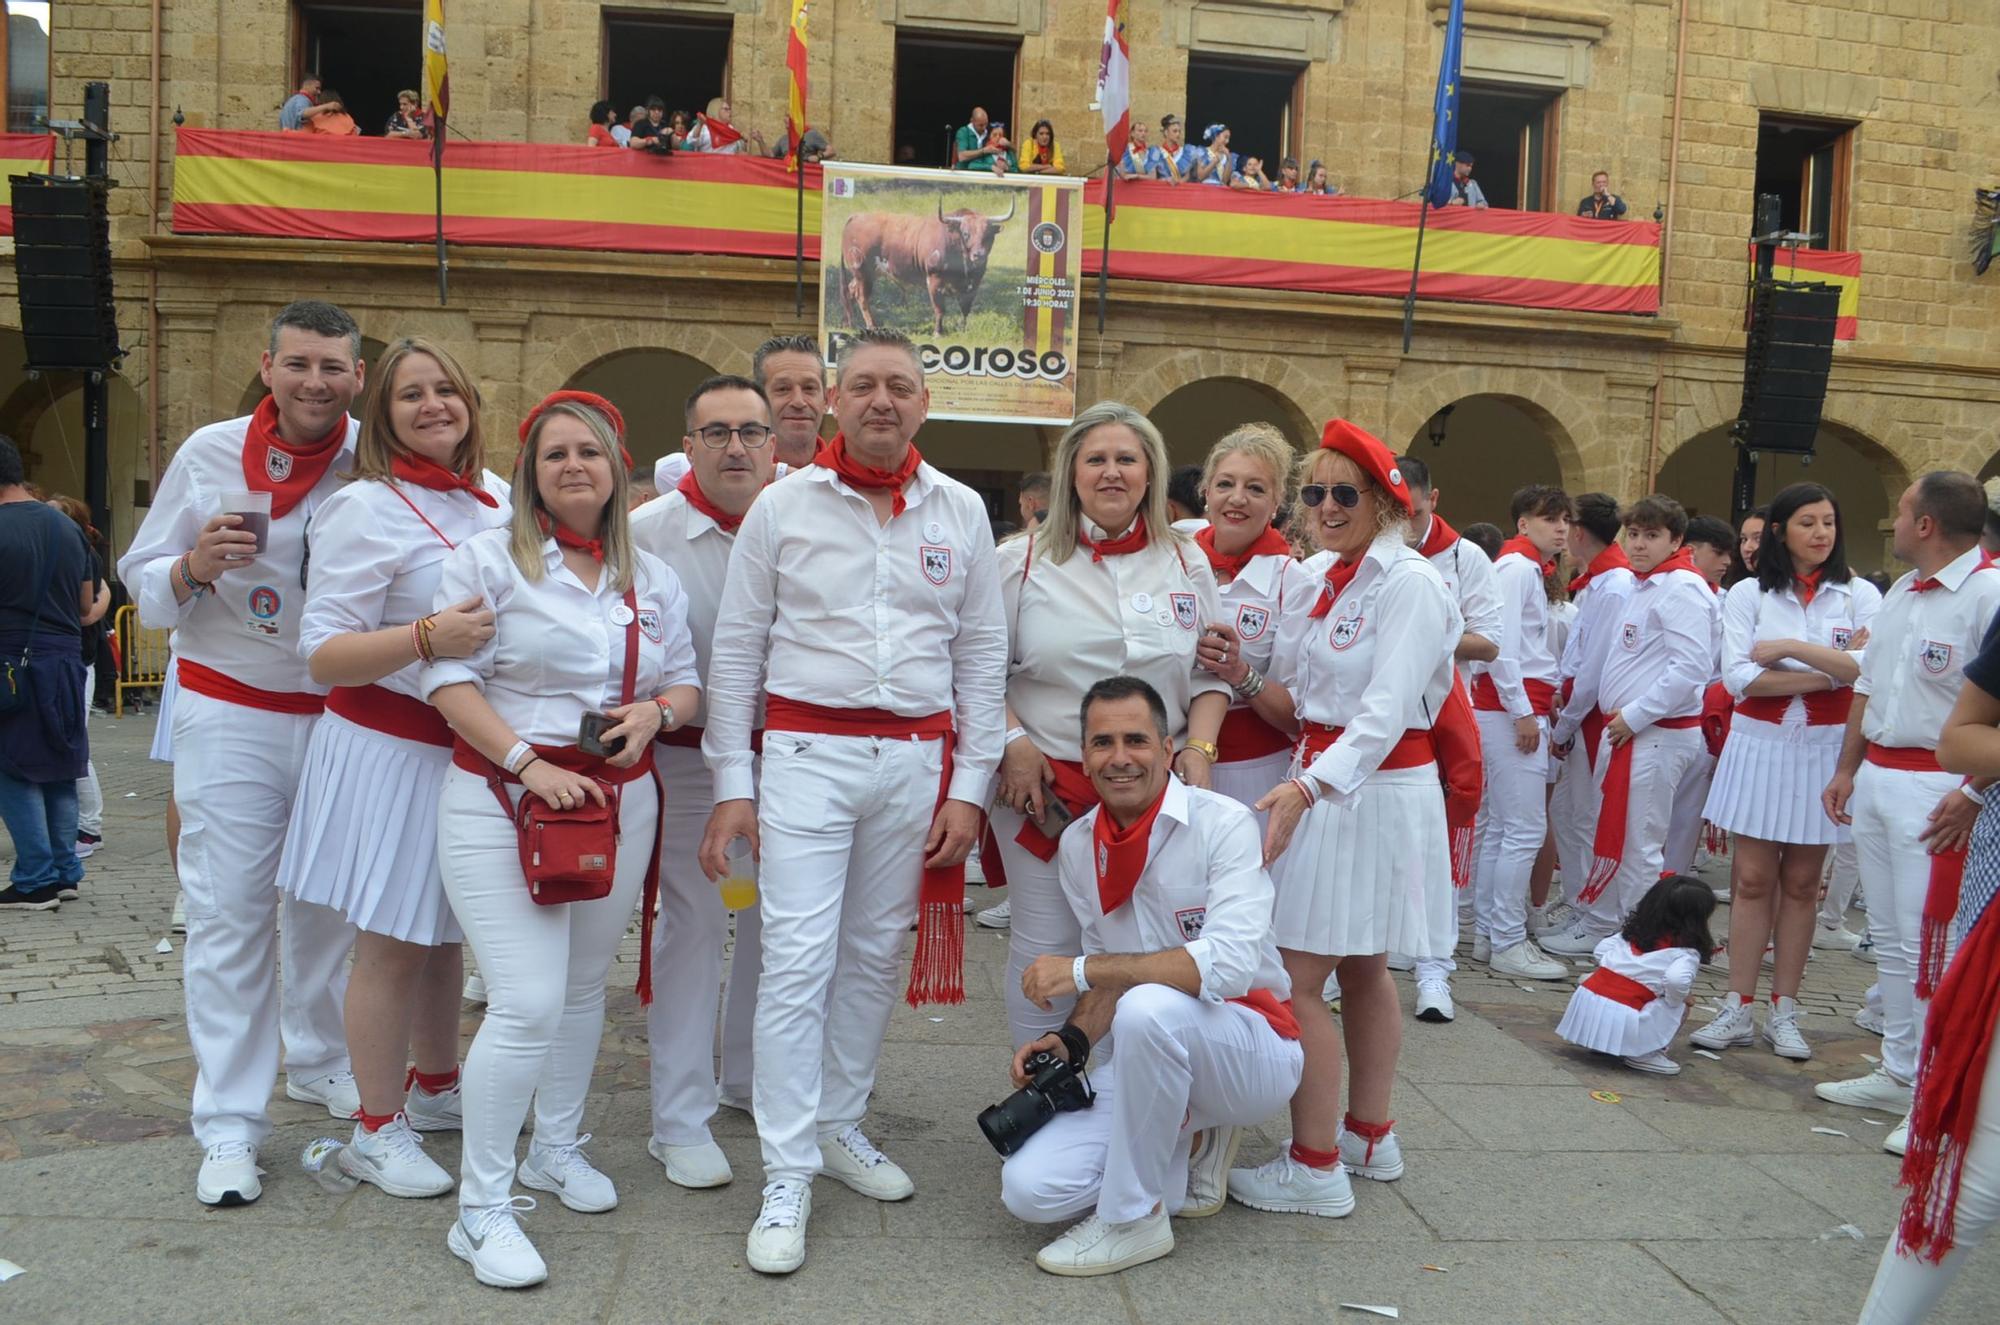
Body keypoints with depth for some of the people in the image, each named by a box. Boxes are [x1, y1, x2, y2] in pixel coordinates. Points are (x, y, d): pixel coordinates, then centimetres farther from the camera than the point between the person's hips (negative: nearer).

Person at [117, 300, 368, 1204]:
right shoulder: (209, 453, -3)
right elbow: (142, 581, 3)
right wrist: (195, 566, -17)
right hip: (230, 711, -1)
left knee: (330, 901, 14)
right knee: (229, 911, -1)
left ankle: (321, 1063, 36)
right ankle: (229, 1125, 8)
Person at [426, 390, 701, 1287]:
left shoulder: (652, 578, 12)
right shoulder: (489, 558, -3)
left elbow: (686, 680, 16)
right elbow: (450, 679, -9)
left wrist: (656, 712, -8)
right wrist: (527, 762, -19)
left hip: (620, 803, 5)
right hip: (503, 801, -5)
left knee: (584, 988, 16)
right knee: (528, 1003, -12)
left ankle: (557, 1147, 37)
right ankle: (482, 1208, 3)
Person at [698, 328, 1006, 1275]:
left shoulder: (961, 513, 6)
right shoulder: (782, 505, 0)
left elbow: (981, 654, 8)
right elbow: (736, 649, 2)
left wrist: (970, 785, 3)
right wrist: (732, 783, -2)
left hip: (916, 760, 3)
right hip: (807, 752, -2)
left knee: (874, 955, 13)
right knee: (797, 963, -5)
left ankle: (838, 1127, 31)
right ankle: (786, 1179, 5)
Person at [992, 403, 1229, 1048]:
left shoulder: (1186, 564, 10)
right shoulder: (1023, 560, 2)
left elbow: (1211, 675, 12)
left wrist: (1199, 749, -1)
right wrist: (1013, 743, -9)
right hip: (1044, 786, -2)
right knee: (1046, 951, 3)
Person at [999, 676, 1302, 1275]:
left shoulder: (1223, 824, -16)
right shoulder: (1078, 844, 2)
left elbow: (1230, 964, -30)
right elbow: (1110, 974, 10)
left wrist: (1083, 970, -28)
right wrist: (1072, 1040, -10)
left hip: (1253, 1051, -5)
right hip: (1149, 1061, 6)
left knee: (1149, 1006, -38)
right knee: (1030, 1188, -14)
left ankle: (1132, 1220, -15)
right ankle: (1191, 1143, 12)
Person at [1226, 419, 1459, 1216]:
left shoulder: (1407, 582, -15)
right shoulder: (1329, 580, 11)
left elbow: (1385, 711, -25)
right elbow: (1296, 695, 13)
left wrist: (1309, 786, -36)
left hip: (1372, 787, -9)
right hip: (1322, 777, 9)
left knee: (1296, 978, -6)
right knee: (1361, 970, 18)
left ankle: (1316, 1165, 5)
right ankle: (1370, 1136, 32)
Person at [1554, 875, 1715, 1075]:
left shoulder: (1633, 931, 20)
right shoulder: (1686, 953, 1)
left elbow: (1601, 951, 19)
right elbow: (1677, 979, -19)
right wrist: (1676, 1000, 0)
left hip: (1586, 1000, 5)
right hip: (1623, 1019, -5)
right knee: (1679, 1008, 12)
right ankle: (1645, 1055, 3)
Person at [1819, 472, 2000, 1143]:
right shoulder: (1899, 593, 14)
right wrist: (1847, 769, 17)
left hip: (1935, 789, -9)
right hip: (1876, 779, 9)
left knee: (1929, 946, -6)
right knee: (1889, 937, 15)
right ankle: (1899, 1072, 26)